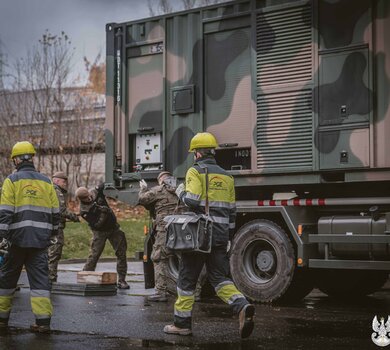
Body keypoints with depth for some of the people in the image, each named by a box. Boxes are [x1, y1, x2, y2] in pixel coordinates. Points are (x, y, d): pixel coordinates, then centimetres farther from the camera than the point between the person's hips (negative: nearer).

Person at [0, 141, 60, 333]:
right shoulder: (46, 182, 11)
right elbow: (55, 213, 14)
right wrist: (51, 234, 23)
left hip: (18, 238, -3)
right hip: (41, 240, 3)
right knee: (40, 278, 3)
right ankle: (43, 320, -5)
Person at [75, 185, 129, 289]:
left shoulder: (96, 192, -10)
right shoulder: (84, 211, -20)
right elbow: (96, 224, -25)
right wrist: (103, 213, -34)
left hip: (114, 227, 4)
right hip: (100, 231, -4)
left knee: (121, 253, 0)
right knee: (94, 255, -11)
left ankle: (121, 280, 5)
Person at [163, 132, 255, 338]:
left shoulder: (196, 171, -5)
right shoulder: (226, 176, 16)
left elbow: (192, 200, -19)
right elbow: (231, 211, 17)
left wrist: (180, 191, 2)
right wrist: (228, 237, 23)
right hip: (220, 235, 6)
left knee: (187, 279, 6)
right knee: (220, 277, 7)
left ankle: (182, 323, 13)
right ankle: (242, 307, -18)